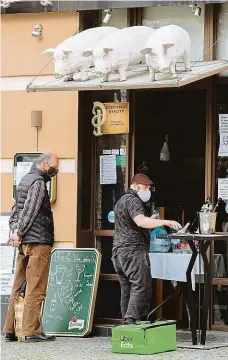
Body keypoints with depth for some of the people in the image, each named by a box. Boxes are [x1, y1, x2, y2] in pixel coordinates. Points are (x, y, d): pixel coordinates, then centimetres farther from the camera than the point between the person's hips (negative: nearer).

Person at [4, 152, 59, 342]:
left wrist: (14, 230, 6)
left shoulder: (26, 180, 20)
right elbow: (29, 210, -16)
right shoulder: (38, 182, -9)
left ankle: (10, 330, 9)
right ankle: (32, 331, -8)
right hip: (38, 241, -9)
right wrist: (19, 233, -11)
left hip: (24, 243, 9)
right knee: (36, 289, -7)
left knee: (18, 288, 9)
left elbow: (16, 209, 18)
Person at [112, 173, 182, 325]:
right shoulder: (133, 200, -9)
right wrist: (165, 222, -34)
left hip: (119, 250, 10)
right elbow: (140, 221, -27)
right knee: (142, 287, -14)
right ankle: (131, 321, -23)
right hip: (133, 250, -10)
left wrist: (149, 220, 21)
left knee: (127, 289, 8)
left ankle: (127, 322, 7)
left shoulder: (121, 201, 25)